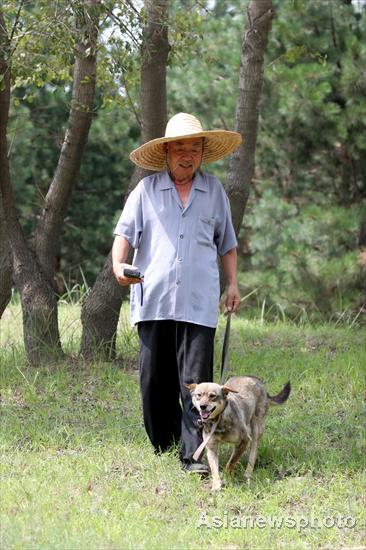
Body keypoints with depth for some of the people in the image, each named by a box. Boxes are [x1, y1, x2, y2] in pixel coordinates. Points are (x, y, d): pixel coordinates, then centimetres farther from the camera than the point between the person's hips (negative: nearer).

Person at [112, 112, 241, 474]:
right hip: (153, 299, 0)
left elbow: (226, 241, 21)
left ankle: (193, 455, -10)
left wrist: (232, 283, 14)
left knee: (196, 381, -9)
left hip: (199, 302, 0)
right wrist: (119, 264, -16)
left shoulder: (213, 190, 13)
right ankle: (162, 443, 22)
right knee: (155, 379, 5)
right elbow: (125, 232, 2)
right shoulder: (147, 190, 8)